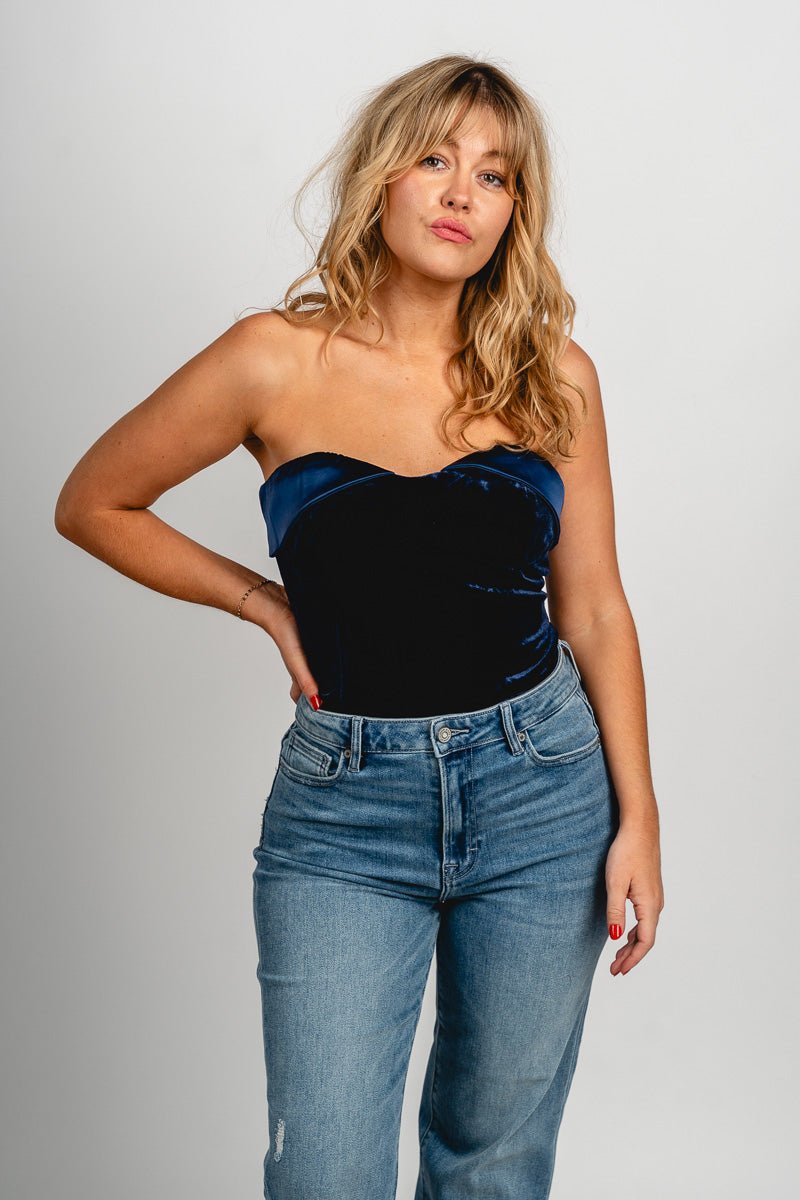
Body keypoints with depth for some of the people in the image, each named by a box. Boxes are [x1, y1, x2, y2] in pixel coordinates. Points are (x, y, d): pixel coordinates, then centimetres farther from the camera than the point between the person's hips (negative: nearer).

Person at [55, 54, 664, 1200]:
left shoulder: (554, 374, 1)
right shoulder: (279, 361, -6)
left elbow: (593, 608, 6)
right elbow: (92, 504, 5)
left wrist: (637, 815, 3)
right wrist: (268, 602, 0)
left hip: (541, 791, 2)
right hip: (345, 809, -2)